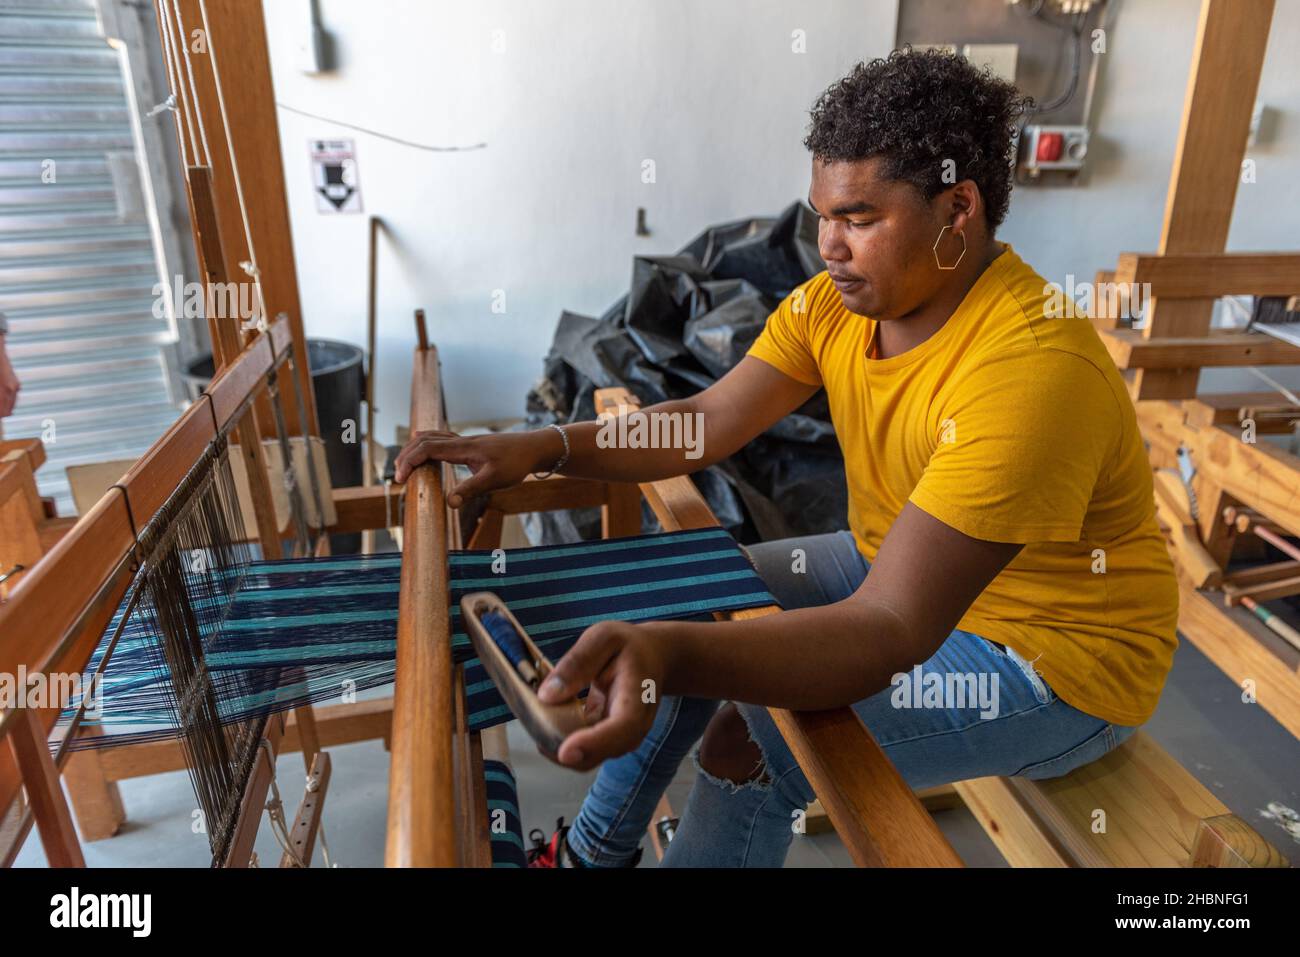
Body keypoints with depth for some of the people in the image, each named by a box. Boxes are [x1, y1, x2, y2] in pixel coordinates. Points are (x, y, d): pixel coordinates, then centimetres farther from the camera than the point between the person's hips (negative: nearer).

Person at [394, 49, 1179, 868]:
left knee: (756, 737, -22)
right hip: (902, 568, 7)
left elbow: (891, 631, -38)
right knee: (686, 600, 2)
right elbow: (711, 423, -8)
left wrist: (672, 655, -52)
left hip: (1053, 655, -7)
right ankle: (594, 852, 20)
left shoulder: (1033, 370, -33)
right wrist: (546, 447, -22)